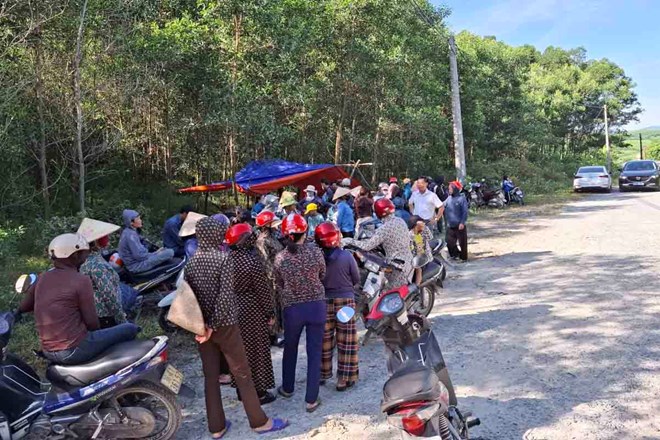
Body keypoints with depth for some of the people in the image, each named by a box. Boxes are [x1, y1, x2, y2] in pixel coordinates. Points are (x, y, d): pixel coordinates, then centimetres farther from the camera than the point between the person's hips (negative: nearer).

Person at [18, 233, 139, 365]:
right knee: (130, 328, 3)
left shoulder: (42, 278, 5)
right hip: (74, 351, -8)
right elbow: (92, 322, -13)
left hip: (49, 352, 8)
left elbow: (22, 307, 16)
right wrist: (98, 332, 8)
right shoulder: (81, 280, -15)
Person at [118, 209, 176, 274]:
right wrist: (156, 254, -10)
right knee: (170, 252, -17)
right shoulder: (130, 235, -22)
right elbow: (139, 255, -25)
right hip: (137, 266, -11)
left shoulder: (127, 232, 10)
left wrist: (155, 252, 6)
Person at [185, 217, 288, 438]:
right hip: (225, 325, -5)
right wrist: (213, 325, -16)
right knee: (242, 373, 6)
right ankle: (259, 421, 17)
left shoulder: (191, 262, 3)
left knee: (210, 376, 13)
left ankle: (216, 427, 22)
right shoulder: (223, 257, -14)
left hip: (201, 327, 5)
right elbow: (226, 296, -20)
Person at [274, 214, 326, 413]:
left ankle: (287, 388, 41)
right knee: (314, 352, 8)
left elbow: (279, 285, 4)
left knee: (290, 349, 23)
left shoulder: (280, 258, -9)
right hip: (316, 305, -1)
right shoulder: (315, 251, -11)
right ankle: (311, 399, 14)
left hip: (292, 308, 1)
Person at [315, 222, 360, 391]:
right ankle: (345, 378, 13)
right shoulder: (346, 256, -15)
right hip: (345, 301, -2)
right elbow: (356, 279, -3)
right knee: (346, 342, 7)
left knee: (325, 340, 16)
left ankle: (323, 373, 30)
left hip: (324, 301, 2)